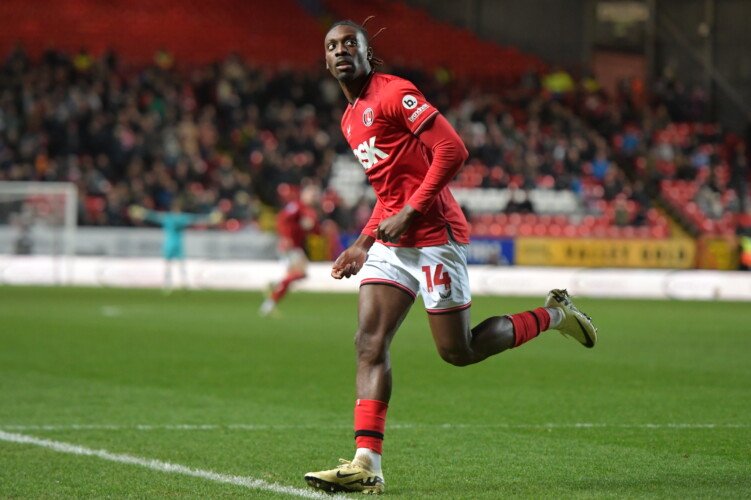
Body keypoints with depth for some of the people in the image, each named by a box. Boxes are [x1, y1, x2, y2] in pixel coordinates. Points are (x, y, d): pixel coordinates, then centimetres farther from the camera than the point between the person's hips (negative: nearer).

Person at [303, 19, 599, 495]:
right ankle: (367, 463, -13)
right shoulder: (350, 119, 19)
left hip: (434, 236, -8)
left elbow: (453, 151, -18)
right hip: (391, 241, 8)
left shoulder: (394, 94, -10)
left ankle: (553, 314, 19)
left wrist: (409, 213, -20)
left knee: (458, 351, -3)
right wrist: (363, 244, 18)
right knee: (370, 344, -7)